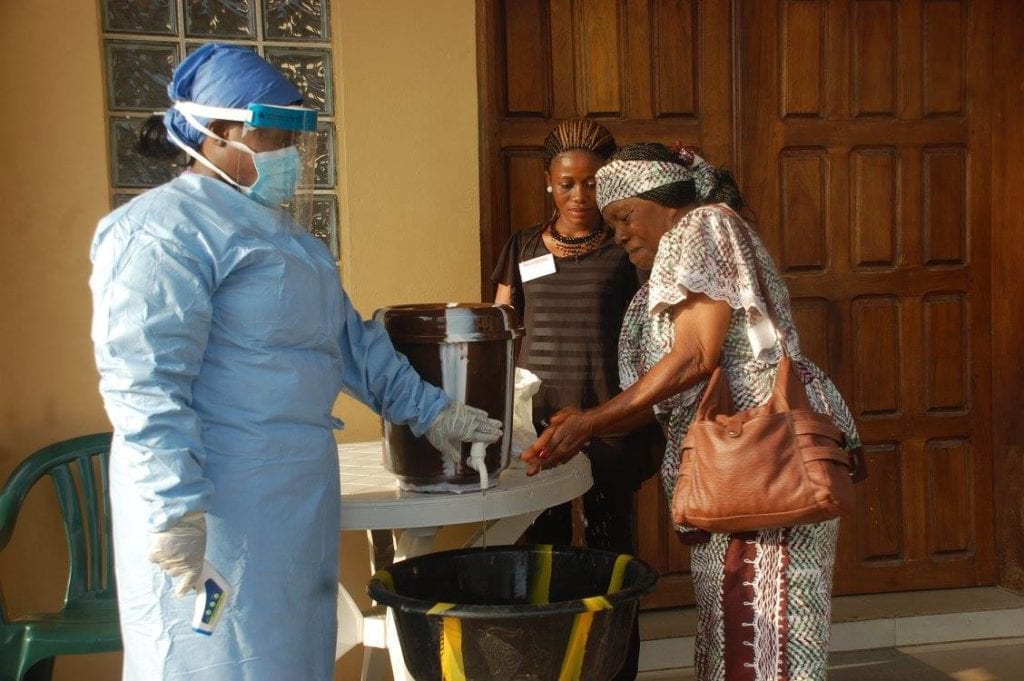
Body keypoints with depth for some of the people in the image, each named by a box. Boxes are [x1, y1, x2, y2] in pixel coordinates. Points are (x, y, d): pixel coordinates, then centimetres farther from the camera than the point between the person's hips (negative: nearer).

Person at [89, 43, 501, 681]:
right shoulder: (165, 230, -13)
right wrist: (174, 509, -26)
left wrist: (430, 411, 19)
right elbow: (144, 382, -21)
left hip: (296, 493, 9)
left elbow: (351, 338, 21)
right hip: (219, 502, -9)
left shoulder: (277, 230, 18)